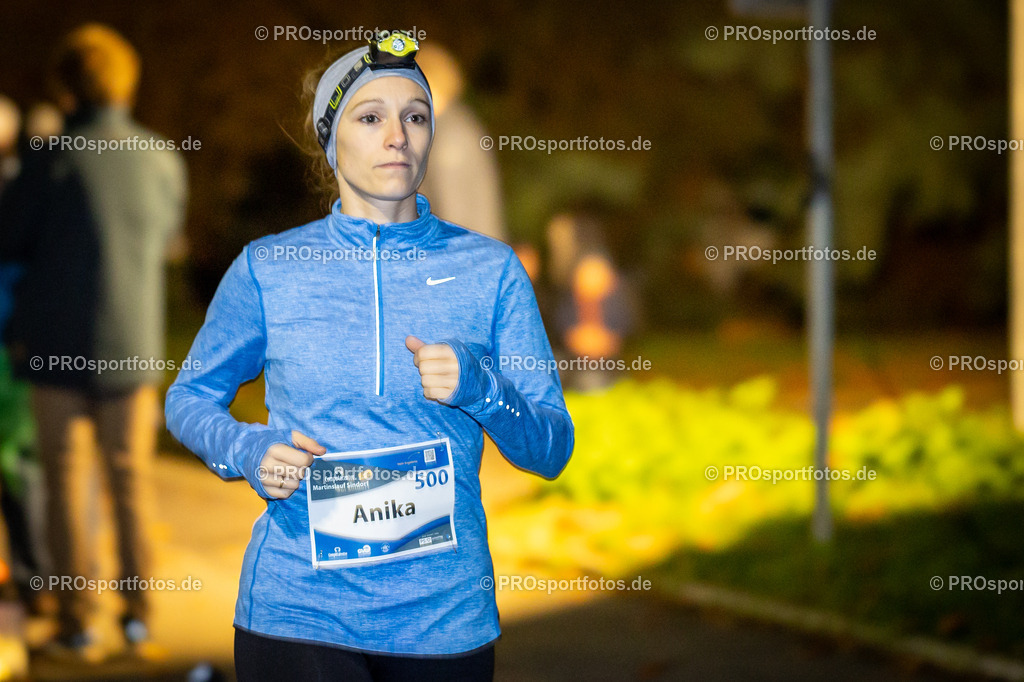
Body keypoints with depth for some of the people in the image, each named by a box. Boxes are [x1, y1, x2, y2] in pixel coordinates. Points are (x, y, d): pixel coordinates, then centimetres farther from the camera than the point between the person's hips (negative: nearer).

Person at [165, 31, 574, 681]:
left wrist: (480, 389, -17)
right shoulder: (268, 267, 2)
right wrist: (249, 451, -8)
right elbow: (189, 398, 13)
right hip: (295, 616, -1)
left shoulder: (489, 268, 3)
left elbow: (551, 449, 3)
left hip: (446, 622, 1)